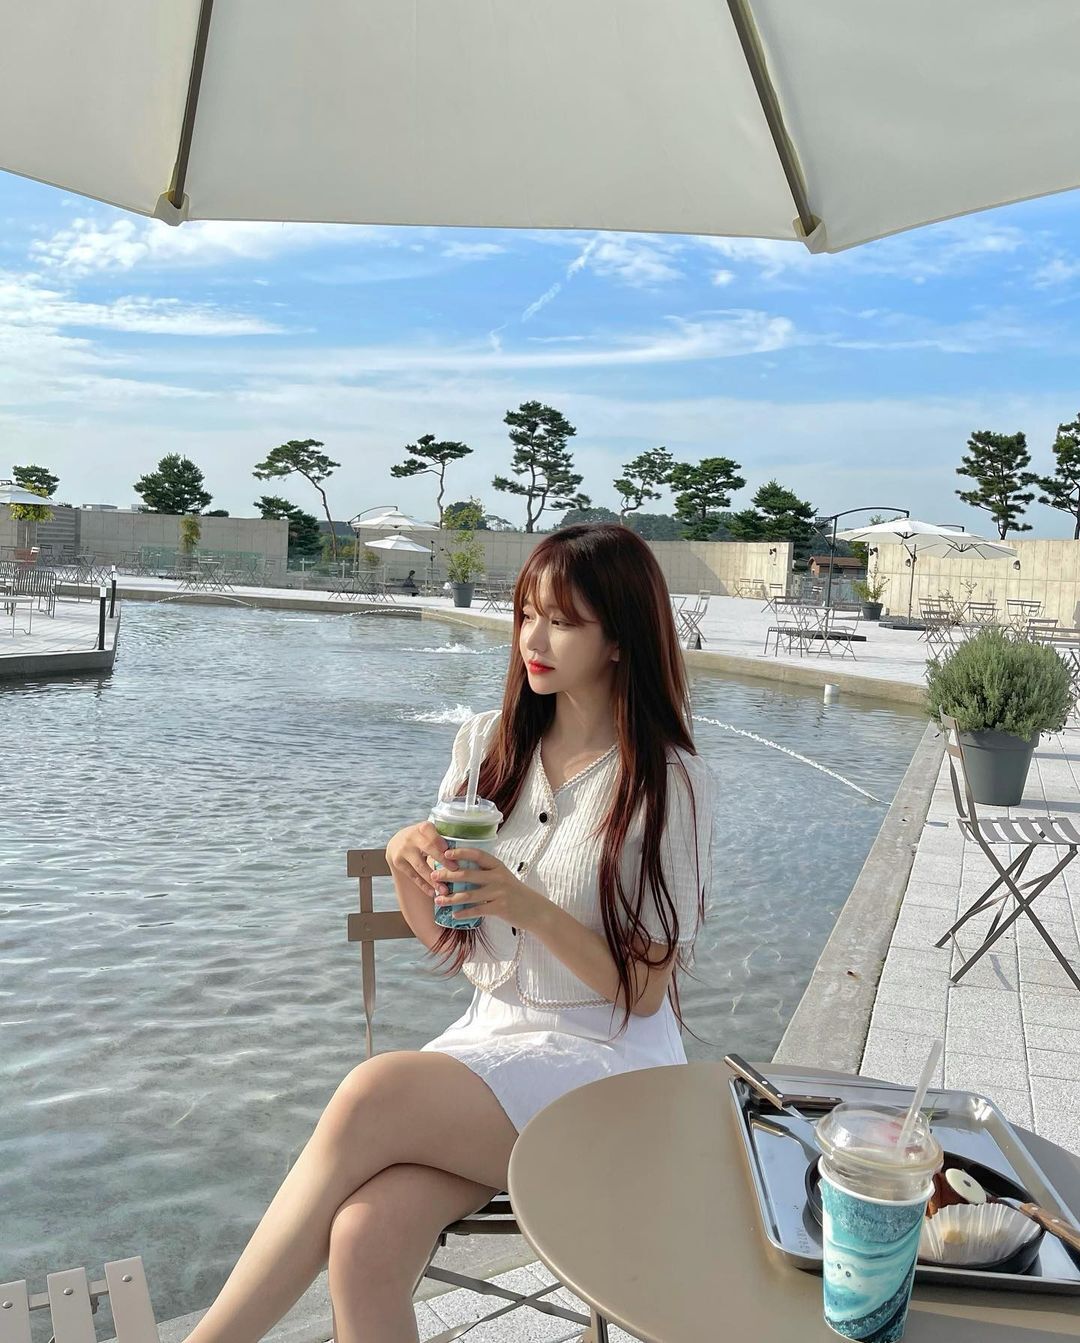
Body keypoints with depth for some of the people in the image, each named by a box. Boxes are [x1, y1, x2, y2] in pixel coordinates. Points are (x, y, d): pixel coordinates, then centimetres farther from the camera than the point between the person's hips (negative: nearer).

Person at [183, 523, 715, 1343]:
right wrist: (407, 869, -11)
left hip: (606, 1063, -4)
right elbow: (446, 945, 10)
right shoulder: (488, 743, 4)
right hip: (490, 1034, 4)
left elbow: (644, 991, -9)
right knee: (366, 1240, -26)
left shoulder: (671, 783, -10)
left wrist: (528, 905, -23)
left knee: (374, 1093, -29)